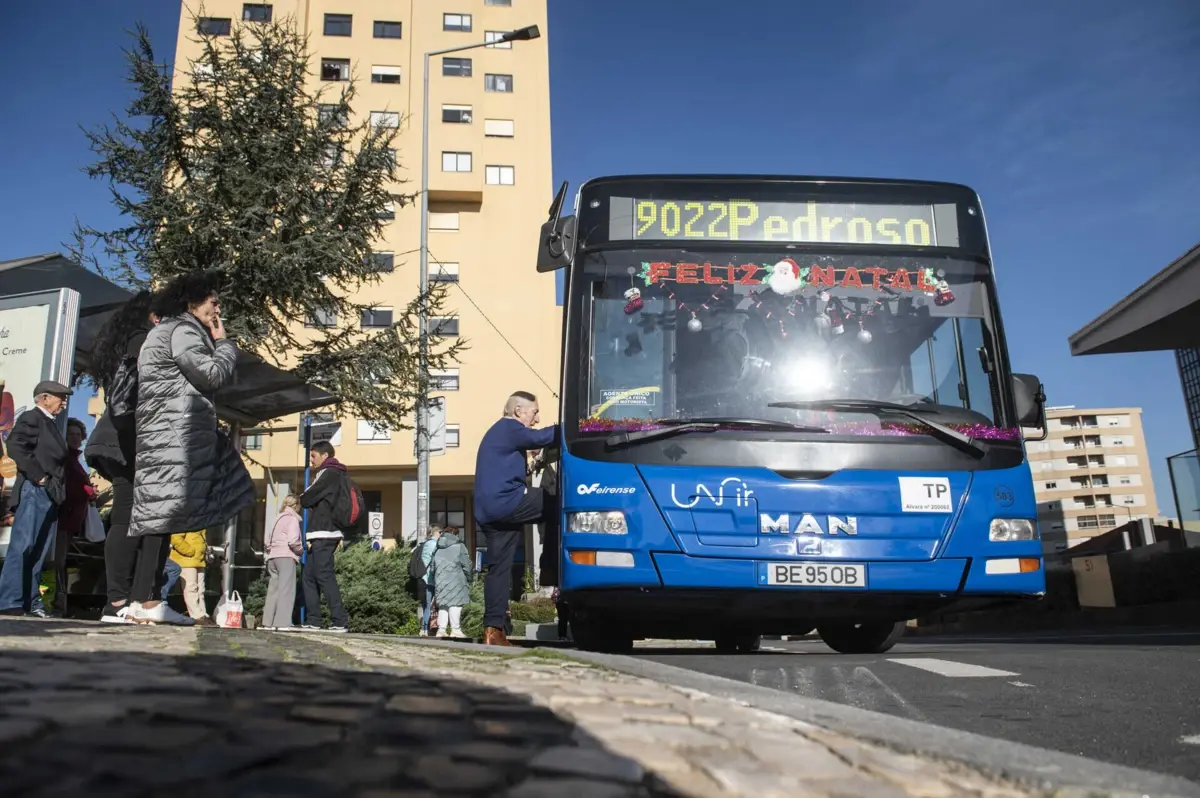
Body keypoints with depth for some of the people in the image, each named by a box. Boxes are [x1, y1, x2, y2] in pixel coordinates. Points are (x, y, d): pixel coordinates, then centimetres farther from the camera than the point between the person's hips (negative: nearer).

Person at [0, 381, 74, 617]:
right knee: (22, 547, -9)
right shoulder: (31, 418, -2)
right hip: (34, 491, -9)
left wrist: (58, 488, 10)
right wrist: (37, 476, -17)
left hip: (50, 494, 9)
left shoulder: (51, 423, 23)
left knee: (39, 551, 7)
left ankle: (31, 602, 10)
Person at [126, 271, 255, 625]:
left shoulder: (171, 329, 28)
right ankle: (146, 602, -14)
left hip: (172, 434, 11)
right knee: (163, 512, -13)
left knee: (161, 515, 7)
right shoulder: (183, 329, -5)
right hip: (173, 433, -11)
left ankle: (145, 599, 5)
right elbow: (214, 375, -14)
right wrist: (223, 342, 2)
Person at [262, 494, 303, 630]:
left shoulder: (278, 519, 21)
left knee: (273, 590, 9)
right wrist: (301, 550, 0)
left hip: (273, 558, 8)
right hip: (286, 557, -8)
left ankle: (268, 622, 7)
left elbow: (267, 542, 21)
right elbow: (293, 541, -15)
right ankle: (282, 623, -16)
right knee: (286, 590, -9)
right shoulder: (292, 519, -3)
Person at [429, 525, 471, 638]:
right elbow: (466, 565, -1)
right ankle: (455, 629, -11)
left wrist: (433, 582, 21)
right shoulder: (459, 546, 2)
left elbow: (432, 567, 18)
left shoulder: (438, 548, 18)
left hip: (440, 581, 5)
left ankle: (441, 629, 1)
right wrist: (468, 580, 8)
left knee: (443, 605, 8)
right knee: (455, 605, -7)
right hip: (456, 581, -5)